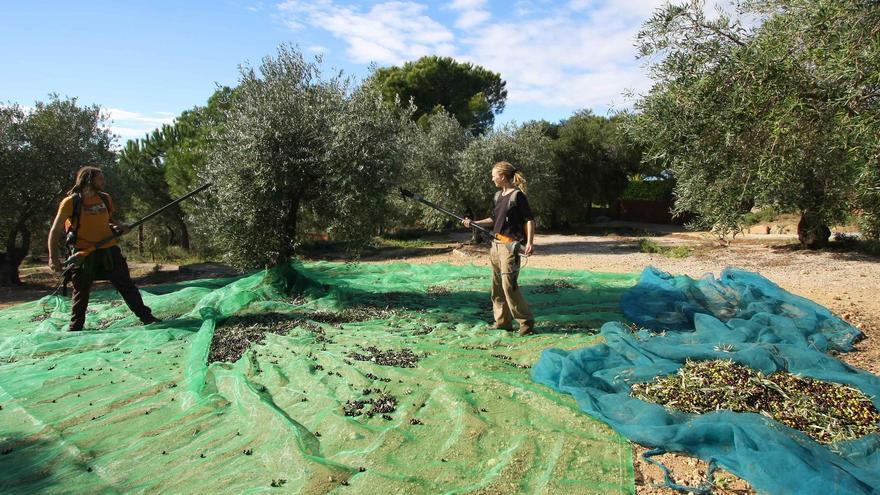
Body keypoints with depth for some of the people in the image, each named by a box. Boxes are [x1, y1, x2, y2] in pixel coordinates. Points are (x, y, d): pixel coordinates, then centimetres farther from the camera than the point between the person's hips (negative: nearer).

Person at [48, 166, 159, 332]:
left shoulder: (105, 198, 7)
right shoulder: (71, 202, -8)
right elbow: (55, 231, -5)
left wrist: (118, 228, 0)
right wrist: (53, 257, -11)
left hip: (108, 250, 3)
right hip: (84, 253, -3)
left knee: (126, 285, 3)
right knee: (81, 292, 9)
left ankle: (146, 317, 6)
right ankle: (75, 328, 23)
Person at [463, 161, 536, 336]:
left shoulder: (517, 195, -10)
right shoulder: (498, 196, 14)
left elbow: (529, 220, -11)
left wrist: (529, 242, -20)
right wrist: (474, 223, 13)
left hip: (510, 246, -9)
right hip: (496, 245, 9)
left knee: (509, 285, -11)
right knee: (497, 286, 11)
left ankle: (526, 321, 1)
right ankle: (503, 321, 21)